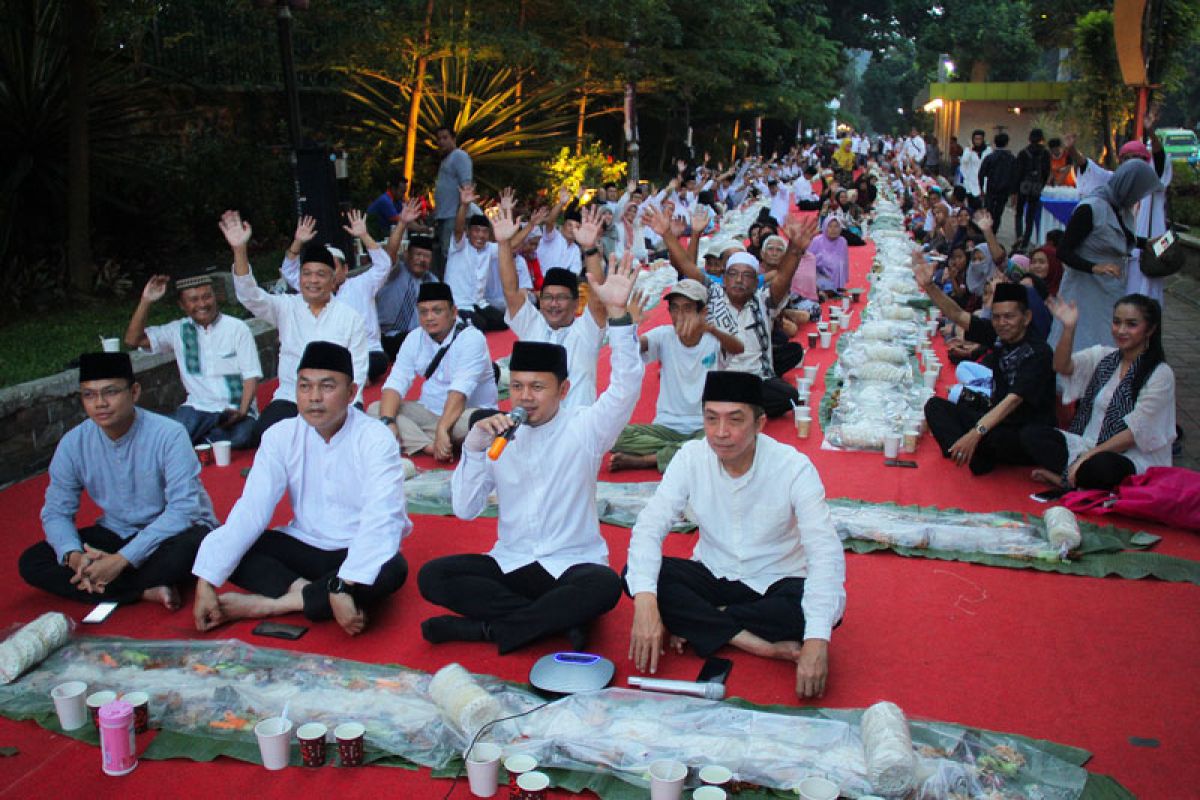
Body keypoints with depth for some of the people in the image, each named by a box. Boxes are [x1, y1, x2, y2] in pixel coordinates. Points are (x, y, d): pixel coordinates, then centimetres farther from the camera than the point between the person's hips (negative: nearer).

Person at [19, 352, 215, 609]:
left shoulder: (169, 435, -22)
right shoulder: (73, 444, -7)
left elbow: (184, 508, -26)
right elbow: (56, 512, -2)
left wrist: (123, 559, -31)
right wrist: (73, 556, -24)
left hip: (171, 532, -5)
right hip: (116, 534, 5)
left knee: (191, 545, -38)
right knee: (31, 563, -13)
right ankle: (146, 591, -21)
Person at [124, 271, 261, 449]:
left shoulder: (237, 328, 1)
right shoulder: (179, 330, 11)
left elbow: (251, 376, -3)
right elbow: (133, 339, 6)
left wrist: (242, 412, -19)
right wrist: (146, 301, -4)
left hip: (235, 409, 0)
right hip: (197, 408, 1)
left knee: (238, 439, -35)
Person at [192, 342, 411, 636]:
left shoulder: (375, 441, -17)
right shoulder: (280, 436, -5)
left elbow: (380, 521, -29)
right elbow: (250, 510, -11)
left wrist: (342, 587, -42)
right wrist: (206, 582, -20)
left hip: (358, 554, -3)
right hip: (304, 546, 3)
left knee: (392, 569, -36)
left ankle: (270, 604, -24)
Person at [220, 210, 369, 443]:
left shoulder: (351, 317, 5)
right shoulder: (286, 308, 8)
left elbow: (357, 370, 3)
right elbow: (250, 296, -10)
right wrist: (240, 250, -23)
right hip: (290, 398, 1)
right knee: (265, 431, -28)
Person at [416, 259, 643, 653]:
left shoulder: (584, 427, -1)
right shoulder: (498, 436, 6)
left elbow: (627, 385, -18)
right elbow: (465, 509, 2)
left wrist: (617, 312, -29)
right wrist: (474, 447, -11)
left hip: (572, 564, -3)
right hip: (510, 564, 3)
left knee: (604, 585, -36)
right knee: (432, 576, -20)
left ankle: (484, 627, -20)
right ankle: (560, 619, -19)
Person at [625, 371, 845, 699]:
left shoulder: (794, 468, -20)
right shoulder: (691, 458, -13)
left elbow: (826, 552, -27)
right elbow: (649, 525, -19)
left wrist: (817, 642, -41)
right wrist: (645, 601, -38)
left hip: (775, 584, -1)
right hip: (713, 575, 2)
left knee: (828, 601, -33)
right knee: (636, 573, -24)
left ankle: (696, 624, -17)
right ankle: (754, 642, -23)